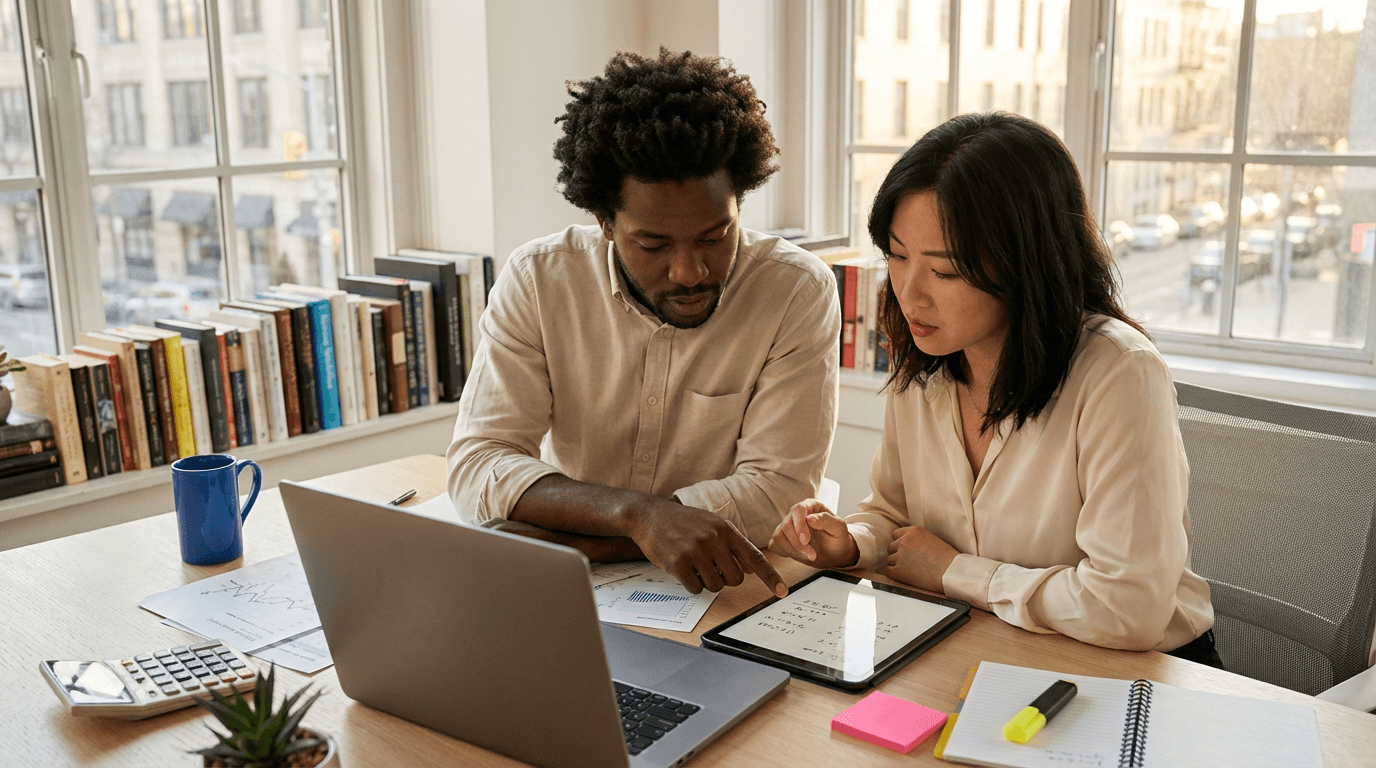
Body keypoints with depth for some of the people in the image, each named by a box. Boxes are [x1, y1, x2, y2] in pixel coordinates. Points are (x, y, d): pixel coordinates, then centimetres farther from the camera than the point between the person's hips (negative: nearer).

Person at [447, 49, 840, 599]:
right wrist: (637, 513, -31)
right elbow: (477, 466, -13)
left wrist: (564, 541, -21)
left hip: (728, 595, -2)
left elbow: (781, 491, -16)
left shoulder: (799, 292, -11)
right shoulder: (537, 281, -7)